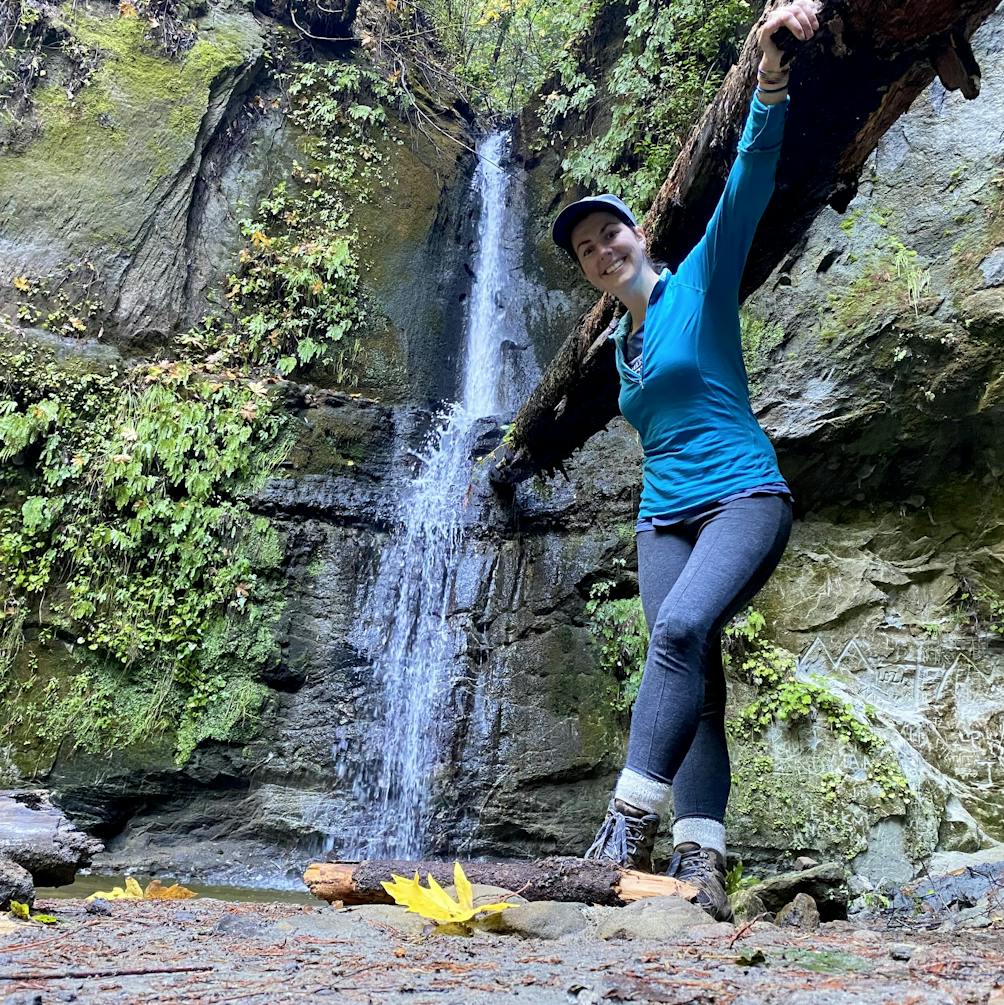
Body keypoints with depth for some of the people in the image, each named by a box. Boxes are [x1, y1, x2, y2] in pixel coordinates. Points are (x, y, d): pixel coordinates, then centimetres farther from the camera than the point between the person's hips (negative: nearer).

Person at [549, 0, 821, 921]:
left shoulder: (700, 282, 3)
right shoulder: (620, 344, 18)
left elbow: (749, 181, -10)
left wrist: (770, 76, -21)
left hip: (744, 498, -6)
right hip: (663, 517, 6)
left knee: (679, 629, -29)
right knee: (697, 679, -6)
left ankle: (629, 830, -29)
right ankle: (700, 860, -10)